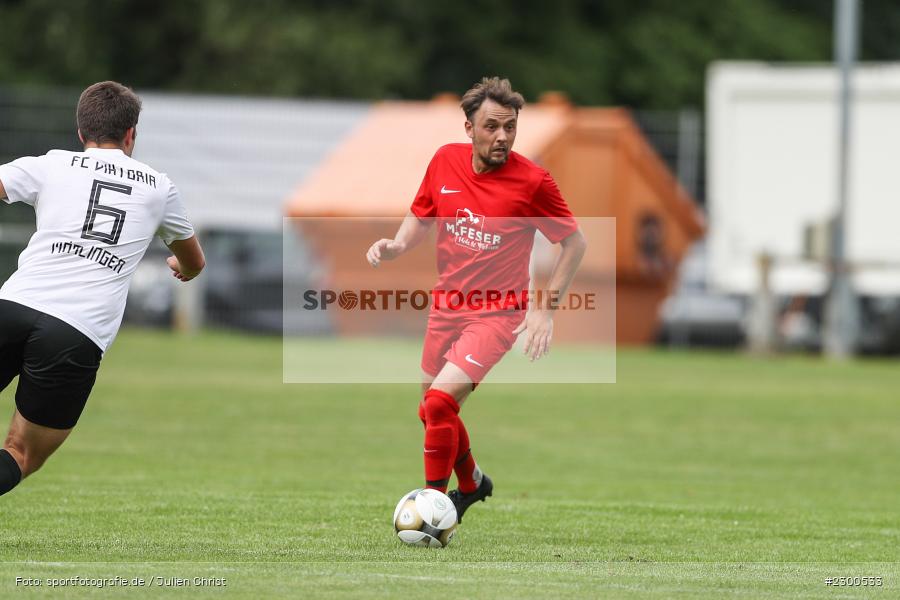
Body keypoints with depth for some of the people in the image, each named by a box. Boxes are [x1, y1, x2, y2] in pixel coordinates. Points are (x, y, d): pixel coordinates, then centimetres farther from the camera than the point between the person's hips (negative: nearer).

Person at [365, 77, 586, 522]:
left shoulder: (532, 181, -15)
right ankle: (471, 483, 45)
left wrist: (545, 308, -10)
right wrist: (395, 246, -6)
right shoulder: (445, 162, -3)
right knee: (435, 412, 16)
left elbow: (574, 243, -5)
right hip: (445, 306, 6)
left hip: (496, 314, -6)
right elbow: (420, 217, 15)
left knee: (439, 403, -22)